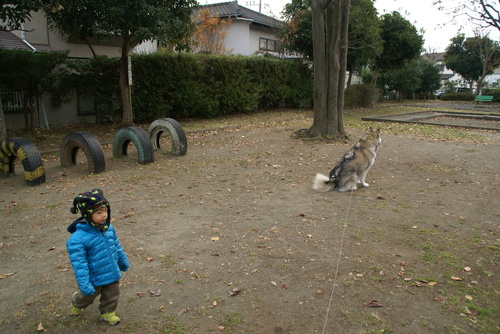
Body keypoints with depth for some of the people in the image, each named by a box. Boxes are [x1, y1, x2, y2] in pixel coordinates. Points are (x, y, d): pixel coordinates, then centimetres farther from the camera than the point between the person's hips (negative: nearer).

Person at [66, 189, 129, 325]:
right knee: (87, 296, 24)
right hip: (95, 278, -4)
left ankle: (108, 313, 47)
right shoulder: (78, 238, -31)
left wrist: (123, 262, 16)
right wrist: (84, 285, -25)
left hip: (112, 273, 4)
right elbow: (79, 264, -27)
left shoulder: (108, 227, -11)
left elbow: (116, 246, 5)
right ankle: (76, 304, 56)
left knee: (112, 296, 20)